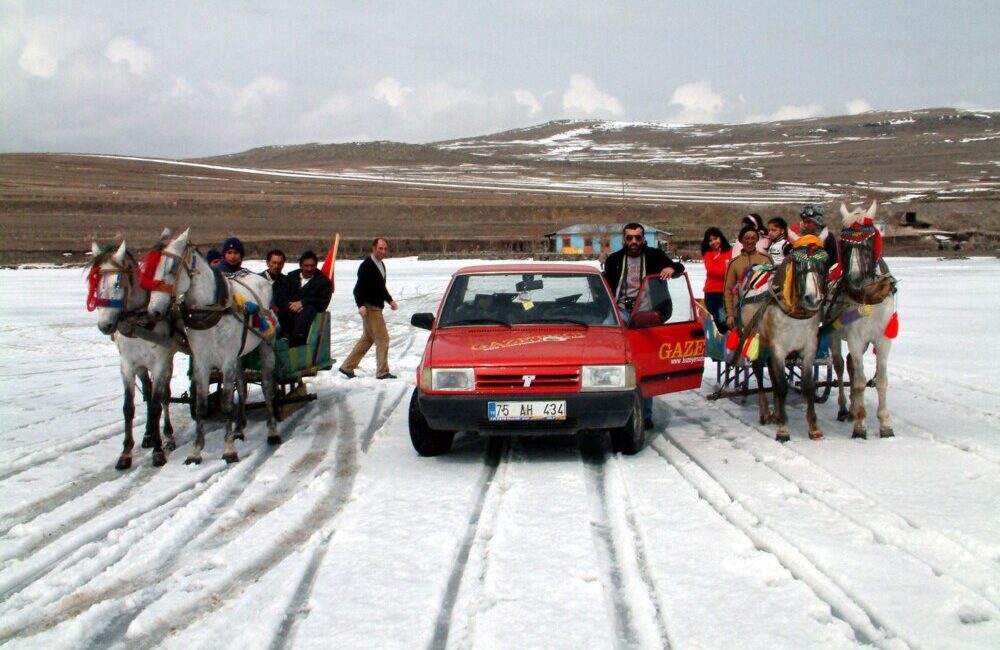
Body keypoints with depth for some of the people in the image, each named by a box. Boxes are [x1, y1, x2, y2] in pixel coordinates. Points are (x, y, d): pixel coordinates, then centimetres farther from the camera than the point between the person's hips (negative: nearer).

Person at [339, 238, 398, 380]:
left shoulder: (381, 265, 14)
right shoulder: (367, 265, -15)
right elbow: (359, 287, -19)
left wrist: (390, 300, 13)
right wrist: (361, 305, -28)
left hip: (376, 307, 10)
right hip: (370, 308, -10)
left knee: (367, 339, 15)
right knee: (382, 339, -7)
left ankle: (347, 367, 21)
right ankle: (382, 371, 0)